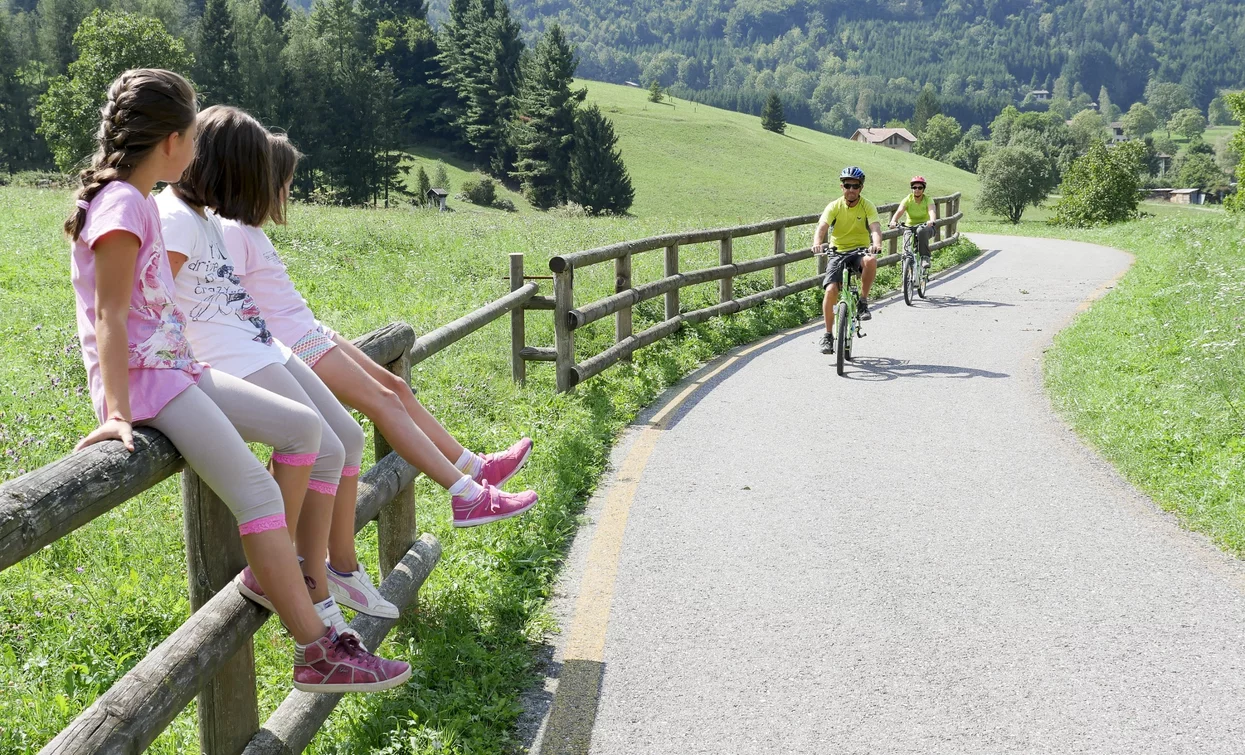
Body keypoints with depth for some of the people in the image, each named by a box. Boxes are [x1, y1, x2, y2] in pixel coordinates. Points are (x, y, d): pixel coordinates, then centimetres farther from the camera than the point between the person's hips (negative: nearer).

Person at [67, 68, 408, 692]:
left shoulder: (139, 201, 15)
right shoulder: (122, 204, -14)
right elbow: (109, 315, -22)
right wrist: (117, 412, -29)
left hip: (177, 368, 10)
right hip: (144, 381, -10)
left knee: (303, 428, 7)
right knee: (257, 491, -19)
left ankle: (274, 564, 16)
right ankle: (317, 653, -18)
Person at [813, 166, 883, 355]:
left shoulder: (867, 206, -5)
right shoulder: (834, 206, -4)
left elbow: (875, 228, -21)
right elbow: (822, 227, -19)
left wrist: (877, 244, -44)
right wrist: (817, 243, -42)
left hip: (860, 251, 0)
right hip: (838, 252, 1)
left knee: (871, 261, -37)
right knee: (830, 290, -19)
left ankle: (863, 301, -16)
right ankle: (828, 335, -5)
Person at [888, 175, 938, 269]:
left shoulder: (928, 200, -8)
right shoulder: (908, 200, -6)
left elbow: (932, 211, -28)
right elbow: (899, 211, -22)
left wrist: (932, 221, -52)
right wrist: (893, 221, -44)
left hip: (925, 227, -2)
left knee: (921, 231, -37)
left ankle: (925, 257, -33)